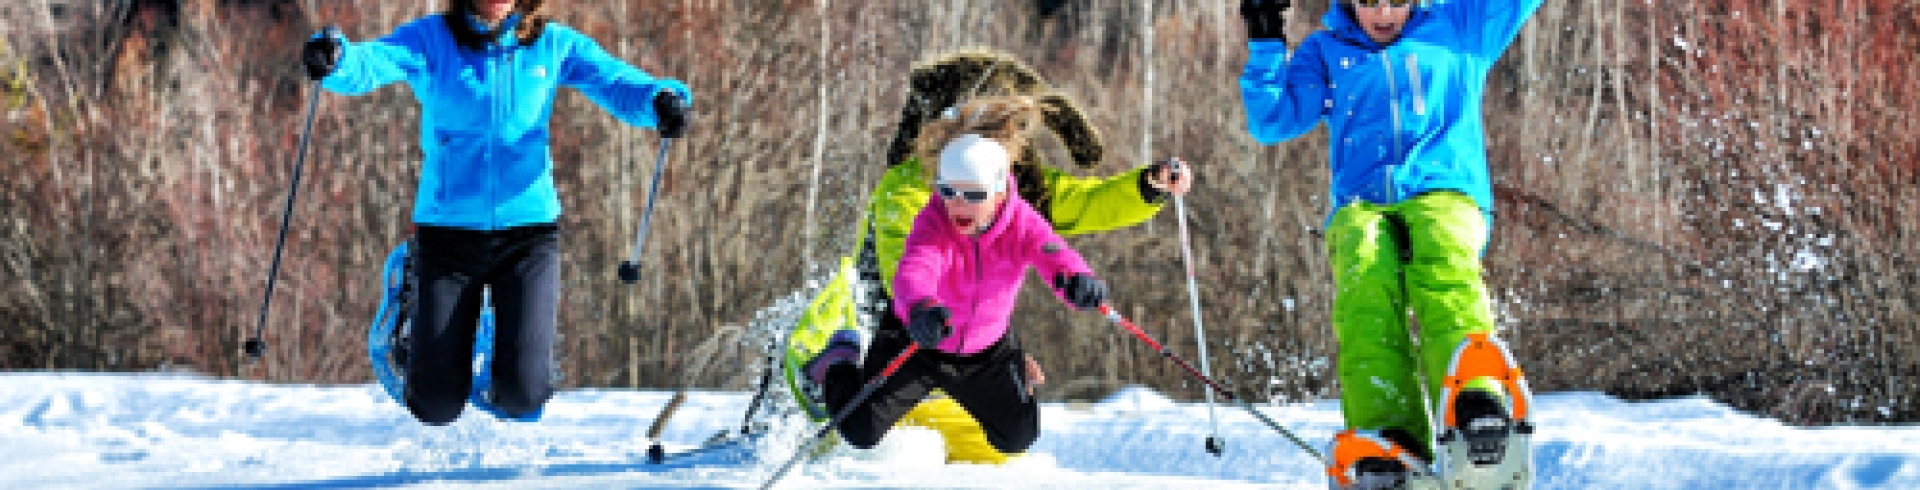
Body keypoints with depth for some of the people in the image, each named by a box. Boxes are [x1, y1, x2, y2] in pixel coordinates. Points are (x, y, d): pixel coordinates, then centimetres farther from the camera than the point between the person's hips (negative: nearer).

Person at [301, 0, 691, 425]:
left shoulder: (553, 45, 2)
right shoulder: (431, 40, -4)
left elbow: (617, 84, -8)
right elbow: (372, 63, -20)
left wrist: (661, 100, -32)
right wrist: (336, 60, -44)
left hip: (527, 226, 1)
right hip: (448, 227, -1)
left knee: (523, 396, -15)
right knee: (438, 409, 1)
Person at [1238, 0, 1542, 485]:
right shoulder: (1325, 52, 25)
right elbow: (1273, 122, 17)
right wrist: (1265, 45, 6)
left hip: (1443, 193, -1)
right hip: (1361, 206, 1)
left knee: (1445, 267, -36)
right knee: (1365, 283, -33)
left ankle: (1475, 395, -58)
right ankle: (1390, 433, -50)